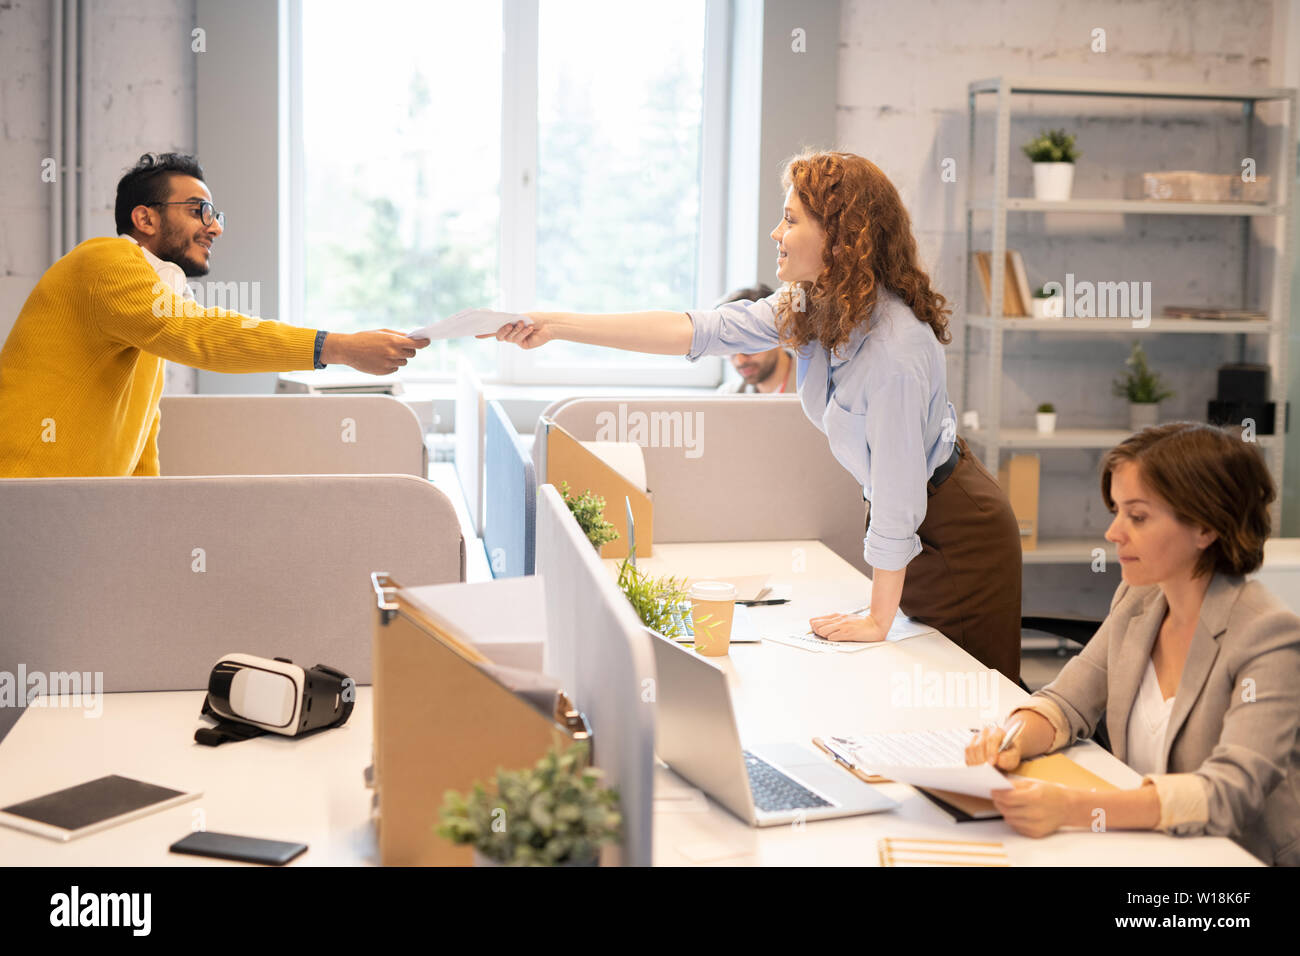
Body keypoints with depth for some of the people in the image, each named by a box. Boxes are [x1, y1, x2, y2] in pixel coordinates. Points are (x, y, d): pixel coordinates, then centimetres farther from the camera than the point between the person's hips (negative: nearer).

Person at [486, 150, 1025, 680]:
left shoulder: (896, 348, -32)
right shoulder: (810, 306, -6)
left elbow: (896, 496, -27)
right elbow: (700, 330, -8)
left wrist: (878, 621, -19)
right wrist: (557, 327, -12)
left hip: (956, 533, -8)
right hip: (909, 524, 8)